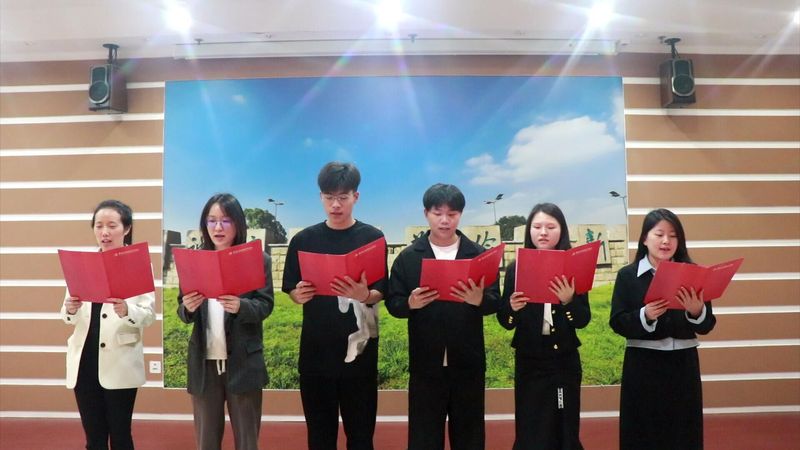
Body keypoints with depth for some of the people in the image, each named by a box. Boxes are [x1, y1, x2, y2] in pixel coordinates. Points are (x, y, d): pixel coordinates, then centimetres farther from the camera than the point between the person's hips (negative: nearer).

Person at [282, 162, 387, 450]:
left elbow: (381, 293, -3)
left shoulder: (372, 238, -1)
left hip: (359, 346, -1)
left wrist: (365, 295, -25)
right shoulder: (304, 239, 4)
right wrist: (299, 295, -15)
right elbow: (290, 289, 8)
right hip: (316, 348, 2)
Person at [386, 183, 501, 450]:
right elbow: (392, 304, -1)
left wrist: (479, 300, -23)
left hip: (468, 362, 1)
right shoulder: (408, 257, 1)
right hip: (425, 363, 0)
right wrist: (410, 304, -22)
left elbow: (495, 302, -2)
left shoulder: (478, 254, 2)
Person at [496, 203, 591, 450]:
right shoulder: (516, 268, -1)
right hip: (529, 362, 0)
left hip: (565, 361, 0)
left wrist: (569, 301, -22)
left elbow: (584, 320, -3)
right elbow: (505, 322, 0)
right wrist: (512, 307, -21)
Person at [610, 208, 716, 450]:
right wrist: (645, 316, -24)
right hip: (643, 365, -2)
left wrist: (697, 311, -18)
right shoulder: (627, 275, -3)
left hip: (683, 363, 2)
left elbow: (707, 326, 2)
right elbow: (617, 323, -7)